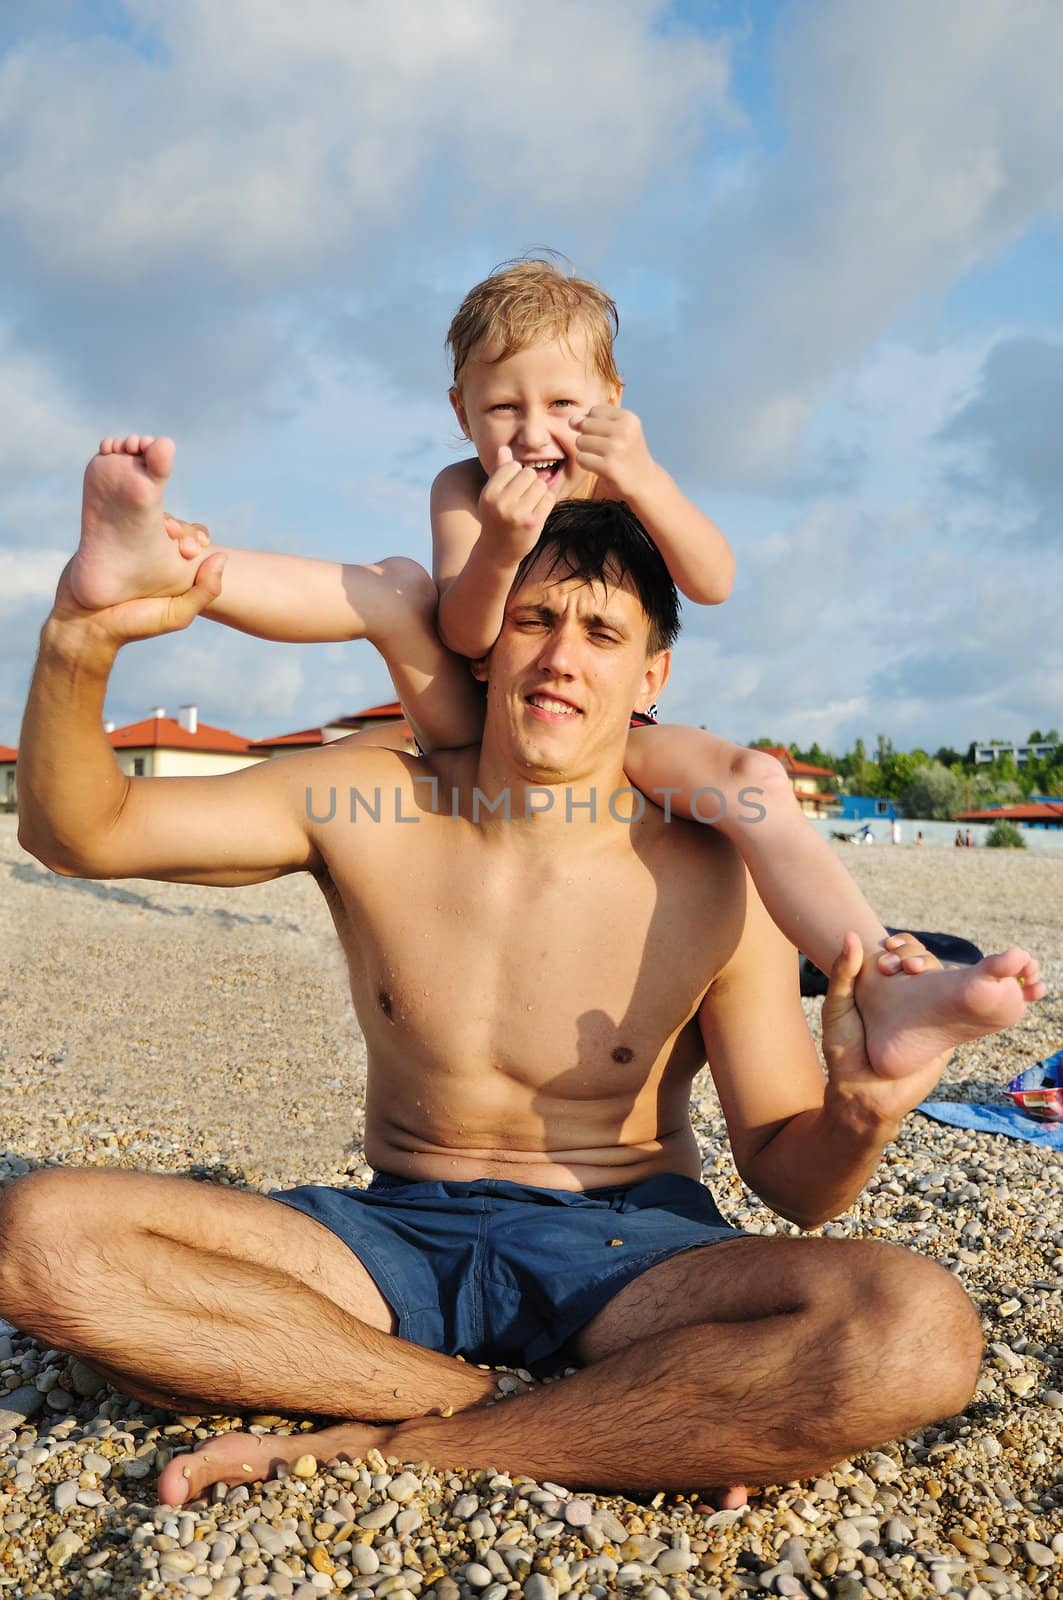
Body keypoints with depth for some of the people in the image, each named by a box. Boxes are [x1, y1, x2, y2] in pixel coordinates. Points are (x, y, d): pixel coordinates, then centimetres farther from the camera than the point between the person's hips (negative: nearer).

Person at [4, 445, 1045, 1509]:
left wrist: (862, 1106, -28)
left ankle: (392, 1446, -18)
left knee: (923, 1334, -30)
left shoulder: (715, 888, -11)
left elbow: (789, 1176, -4)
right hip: (397, 1238, 3)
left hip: (627, 1249, -1)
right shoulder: (365, 806, -6)